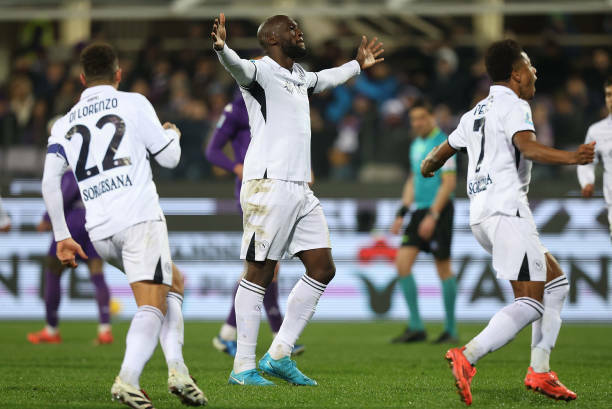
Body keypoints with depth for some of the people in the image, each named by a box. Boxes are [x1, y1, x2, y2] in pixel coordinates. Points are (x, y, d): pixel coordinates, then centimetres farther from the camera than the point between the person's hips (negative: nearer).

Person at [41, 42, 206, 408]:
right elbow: (170, 158, 11)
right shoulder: (133, 104, 7)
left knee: (174, 283, 20)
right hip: (139, 217, -5)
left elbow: (50, 181, 7)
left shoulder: (65, 124, 18)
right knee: (153, 305, -10)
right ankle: (128, 379, -32)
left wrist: (62, 237, 12)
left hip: (100, 231, 5)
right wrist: (172, 134, 33)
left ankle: (177, 368, 5)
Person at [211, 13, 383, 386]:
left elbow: (324, 79, 44)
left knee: (322, 269, 7)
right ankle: (243, 367, -3)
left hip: (300, 192, 9)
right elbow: (239, 68, -29)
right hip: (268, 186, -9)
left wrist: (357, 65, 58)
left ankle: (279, 356, 12)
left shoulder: (298, 75, 21)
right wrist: (221, 49, -50)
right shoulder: (261, 71, -6)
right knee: (260, 274, -7)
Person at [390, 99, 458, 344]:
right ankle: (416, 327, 0)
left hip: (439, 211, -8)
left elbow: (449, 182, -16)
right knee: (402, 262, -3)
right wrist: (402, 213, 18)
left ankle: (450, 330, 7)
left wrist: (432, 215, -20)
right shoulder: (416, 145, 16)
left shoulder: (442, 144, -10)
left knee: (443, 268, -3)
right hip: (419, 210, 8)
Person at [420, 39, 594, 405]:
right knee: (531, 303, -14)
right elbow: (527, 147, -24)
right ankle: (466, 358, -29)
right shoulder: (514, 106, -4)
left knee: (556, 282, 16)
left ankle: (540, 371, 8)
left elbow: (442, 152, 34)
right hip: (507, 210, -10)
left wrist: (428, 166, 57)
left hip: (481, 216, 10)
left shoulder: (476, 113, 22)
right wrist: (571, 158, -38)